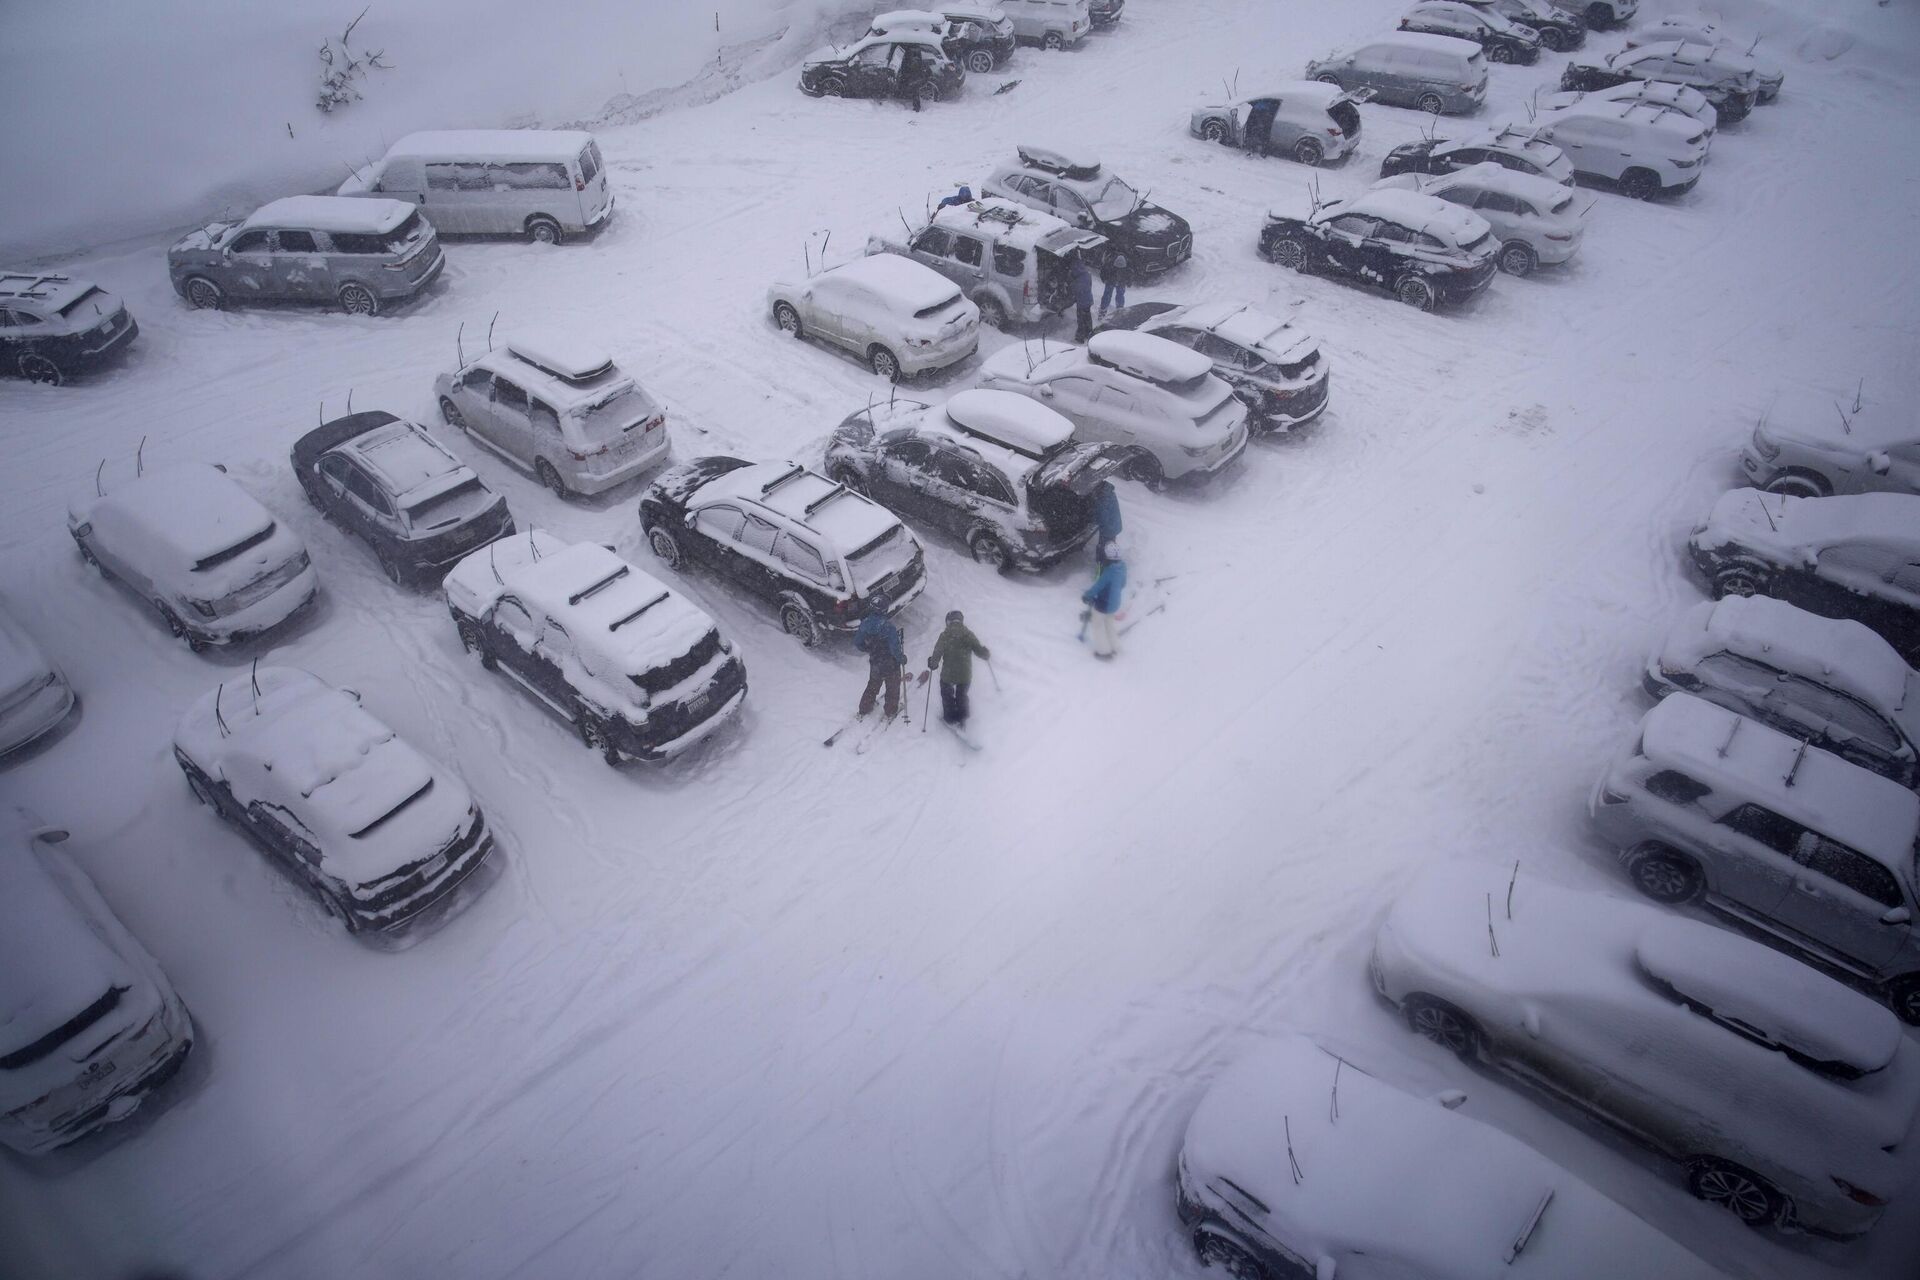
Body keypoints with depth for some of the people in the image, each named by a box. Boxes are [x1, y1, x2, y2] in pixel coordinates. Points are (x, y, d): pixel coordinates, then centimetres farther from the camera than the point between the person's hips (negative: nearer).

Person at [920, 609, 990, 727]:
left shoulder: (945, 635, -11)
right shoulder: (968, 634, -6)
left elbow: (937, 654, -14)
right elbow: (980, 650, -7)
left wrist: (931, 666, 3)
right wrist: (987, 656, 15)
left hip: (948, 674, -2)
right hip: (965, 674, 2)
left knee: (947, 695, 25)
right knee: (962, 695, 26)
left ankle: (950, 718, 32)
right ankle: (962, 719, 23)